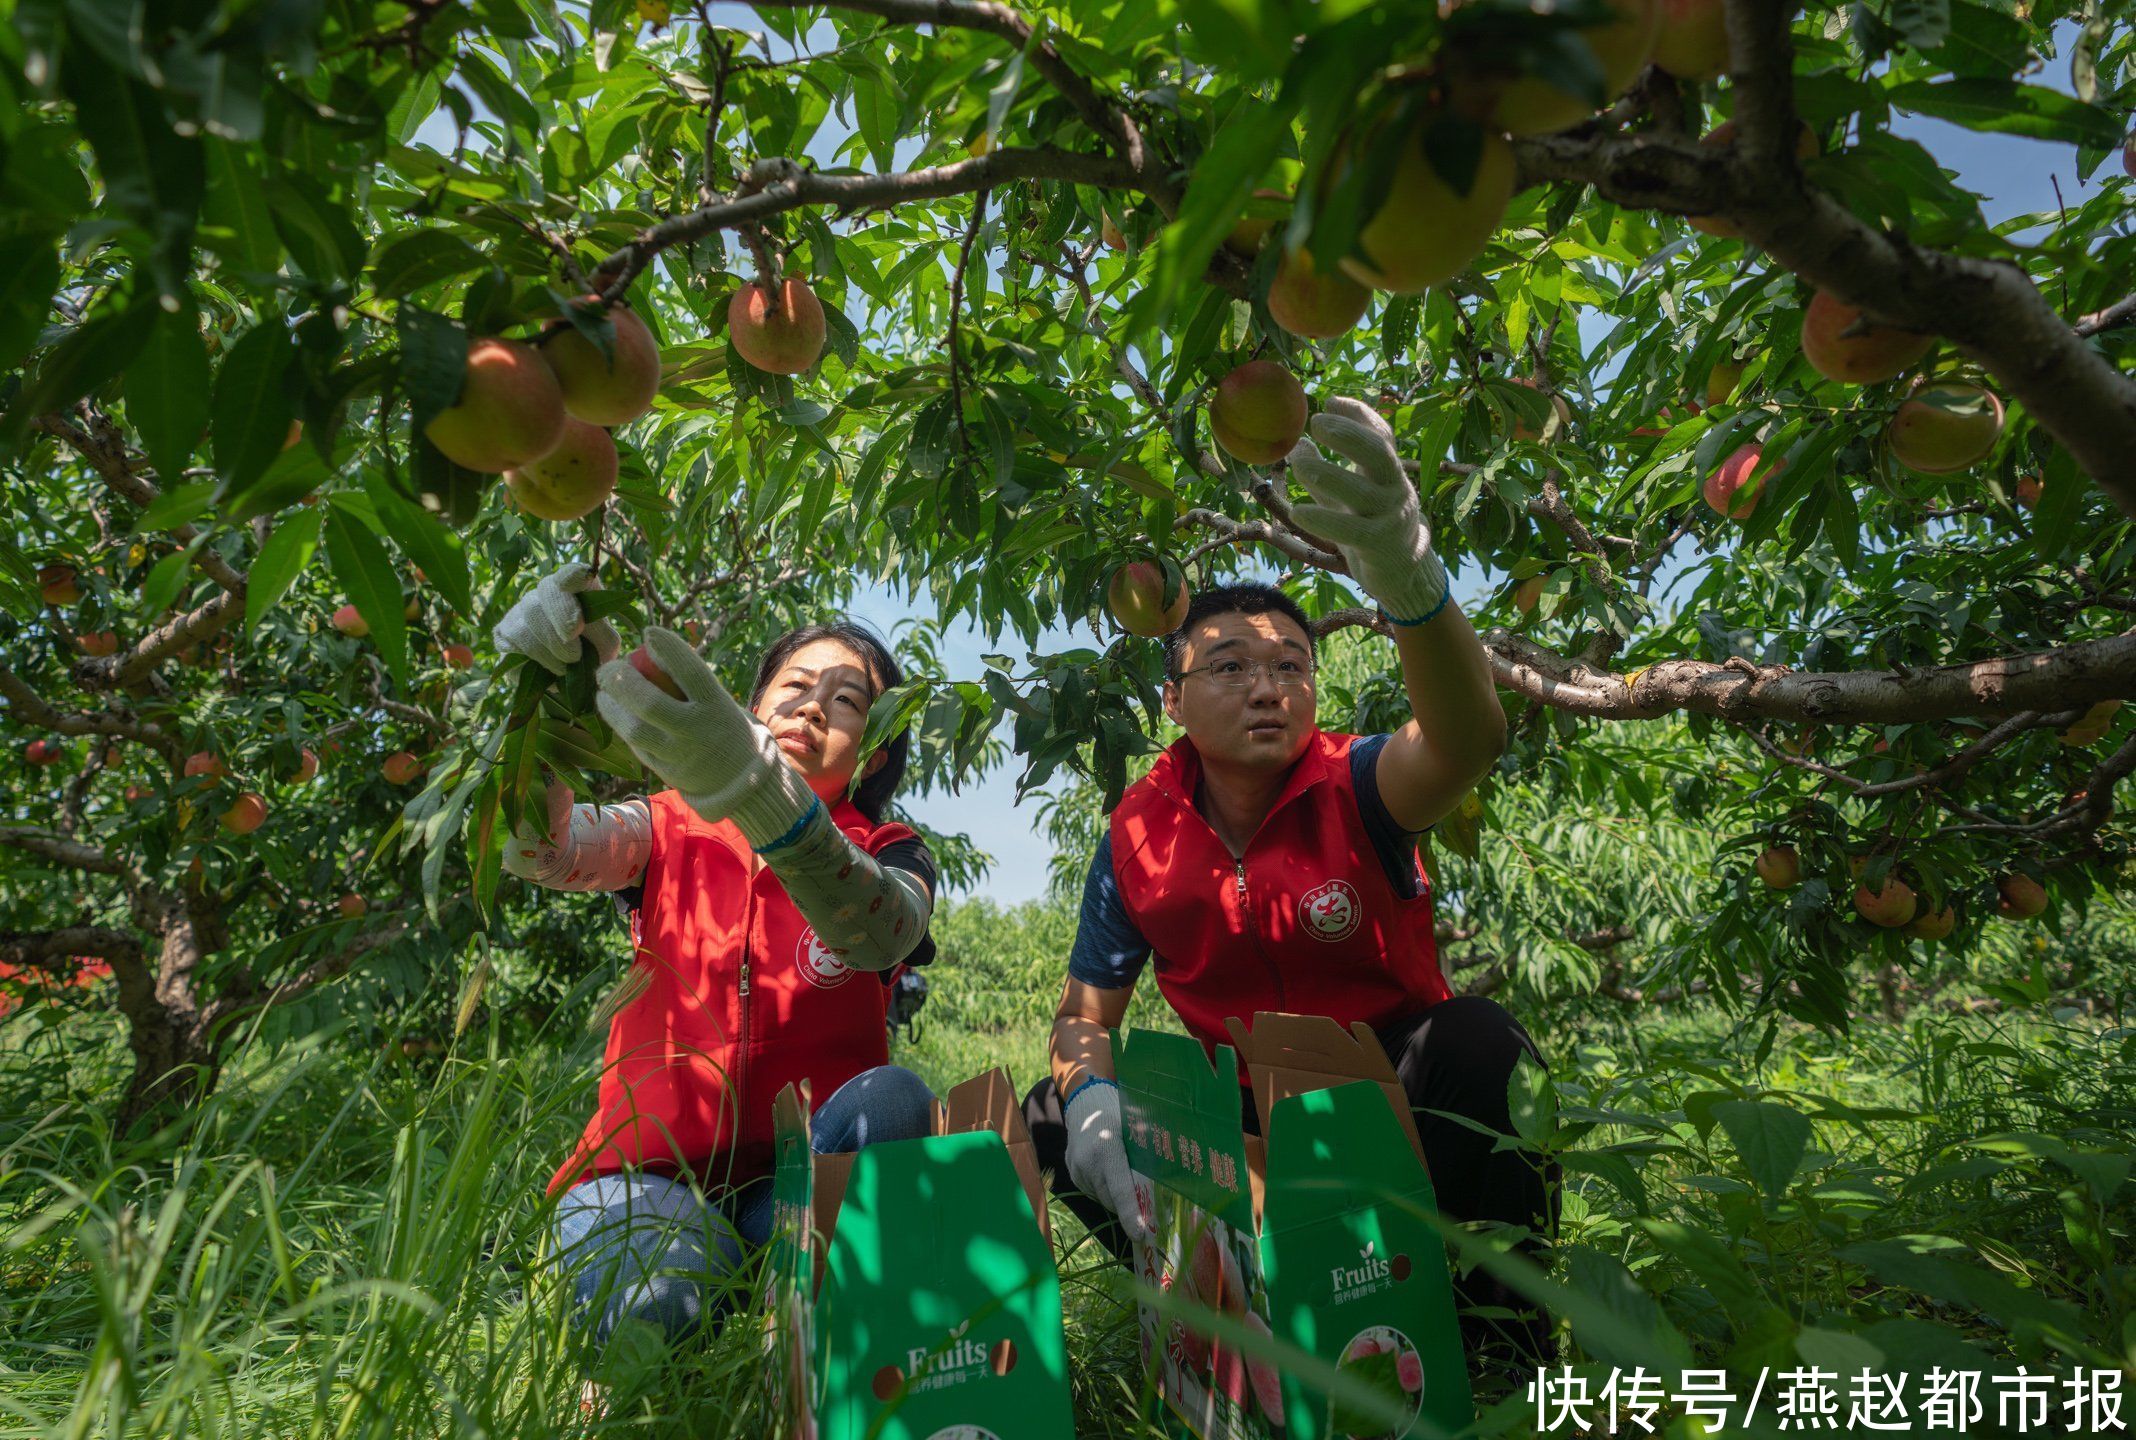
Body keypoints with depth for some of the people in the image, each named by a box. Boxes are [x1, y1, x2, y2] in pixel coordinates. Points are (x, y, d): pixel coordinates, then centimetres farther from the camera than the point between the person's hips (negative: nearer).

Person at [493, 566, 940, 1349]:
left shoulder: (890, 857, -2)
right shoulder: (677, 830, 7)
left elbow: (880, 937, -29)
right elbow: (540, 850, -15)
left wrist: (757, 791, -48)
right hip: (653, 1171, 1)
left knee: (893, 1098, -30)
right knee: (652, 1299, -31)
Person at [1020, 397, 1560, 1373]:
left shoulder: (1351, 790, -20)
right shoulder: (1139, 836, -11)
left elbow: (1464, 741, -45)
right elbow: (1084, 1013, -5)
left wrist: (1408, 583, -66)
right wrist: (1094, 1107, -30)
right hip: (1252, 1110, 3)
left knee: (1477, 1042, -34)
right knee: (1055, 1121, -16)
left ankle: (1503, 1332, -9)